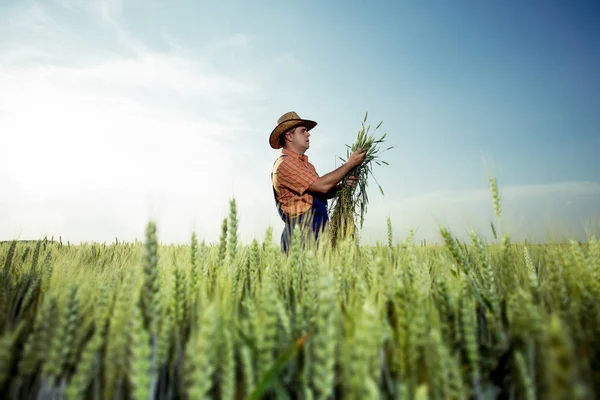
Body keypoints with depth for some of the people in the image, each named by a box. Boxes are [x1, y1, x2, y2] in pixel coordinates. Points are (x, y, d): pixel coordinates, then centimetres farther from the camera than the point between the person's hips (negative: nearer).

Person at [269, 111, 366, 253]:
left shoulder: (305, 163, 18)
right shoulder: (284, 164, -11)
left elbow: (320, 193, 19)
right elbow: (321, 186, -17)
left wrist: (341, 186, 1)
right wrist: (350, 164, -7)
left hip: (318, 233, 8)